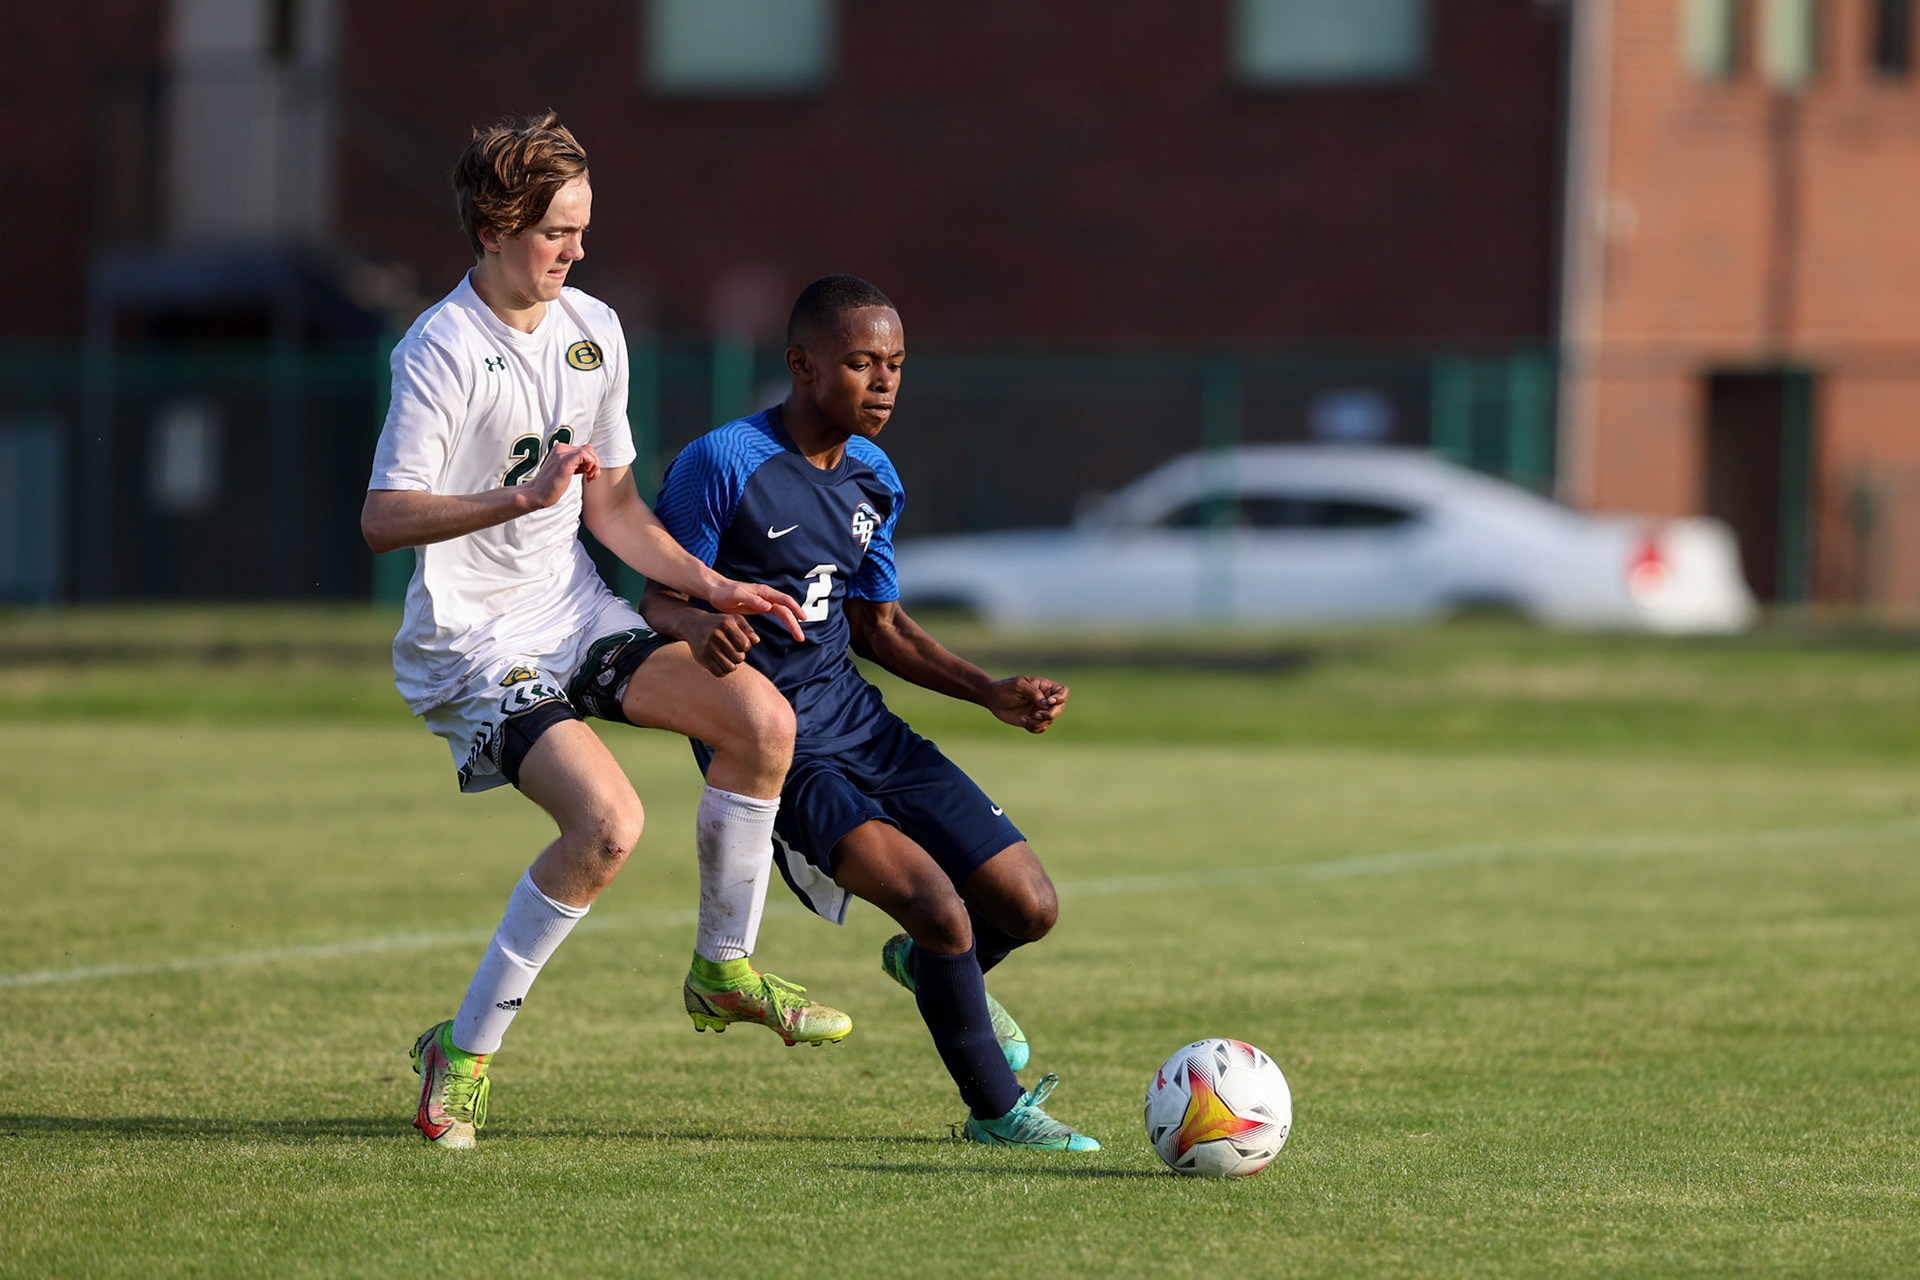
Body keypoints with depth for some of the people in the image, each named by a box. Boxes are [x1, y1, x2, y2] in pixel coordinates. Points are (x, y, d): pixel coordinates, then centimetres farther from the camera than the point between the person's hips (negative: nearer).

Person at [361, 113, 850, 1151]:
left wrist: (713, 587, 7)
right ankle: (464, 1053, -10)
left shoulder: (592, 329, 7)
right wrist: (523, 496, -34)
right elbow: (383, 519, -23)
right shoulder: (442, 351, -16)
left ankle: (723, 970, 7)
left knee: (761, 717, -11)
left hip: (573, 614, 7)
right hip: (472, 638, -7)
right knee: (609, 821, -25)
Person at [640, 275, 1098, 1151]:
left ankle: (927, 968, 38)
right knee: (938, 904, -24)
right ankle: (995, 1111, -3)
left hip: (858, 724, 7)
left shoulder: (873, 480, 10)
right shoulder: (721, 464, -13)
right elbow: (658, 599, -10)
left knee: (1029, 907, 2)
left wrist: (995, 694, 8)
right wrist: (700, 624, -34)